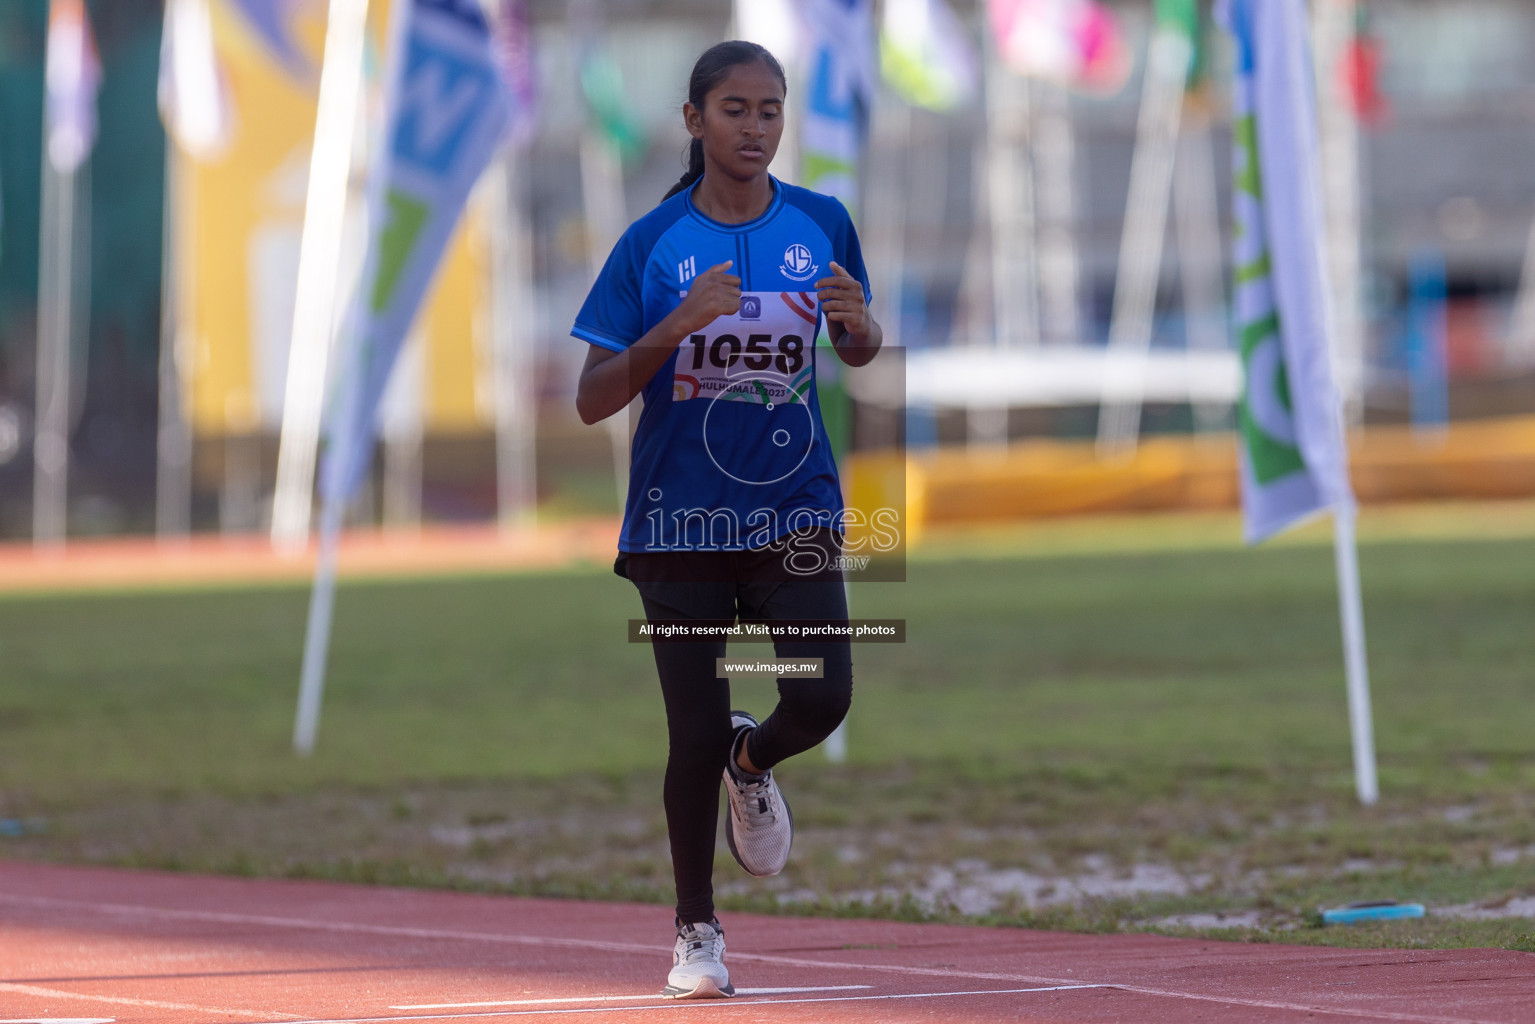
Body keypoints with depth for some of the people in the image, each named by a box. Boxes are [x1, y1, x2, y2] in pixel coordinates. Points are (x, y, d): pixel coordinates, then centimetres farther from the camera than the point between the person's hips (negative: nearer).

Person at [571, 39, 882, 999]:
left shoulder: (823, 225, 0)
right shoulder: (652, 243, -6)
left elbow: (859, 352, 14)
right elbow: (593, 401, -8)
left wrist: (858, 324, -10)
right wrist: (676, 326, -23)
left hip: (795, 508, 1)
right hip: (682, 515, -1)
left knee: (822, 698, -16)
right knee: (696, 734, 0)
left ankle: (754, 761, 21)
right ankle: (696, 931, 20)